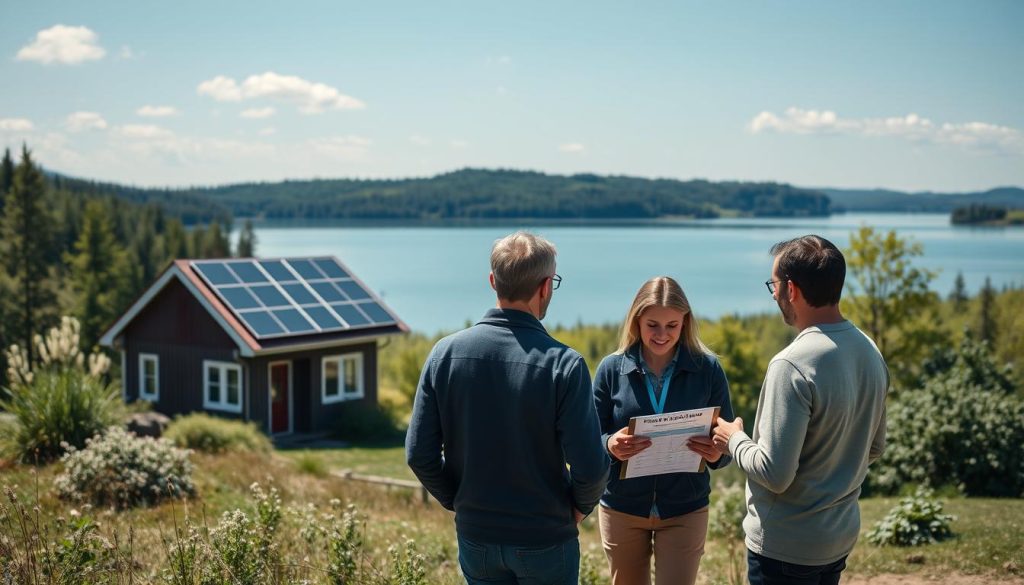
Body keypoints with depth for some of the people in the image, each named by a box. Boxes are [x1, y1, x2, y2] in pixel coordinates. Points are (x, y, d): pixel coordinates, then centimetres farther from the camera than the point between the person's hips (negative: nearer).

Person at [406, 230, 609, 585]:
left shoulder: (446, 353, -8)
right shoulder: (563, 363, -18)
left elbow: (419, 454, -7)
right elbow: (590, 466, -19)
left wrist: (457, 501, 9)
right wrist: (581, 505, 2)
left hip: (475, 538, 3)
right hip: (545, 541, -3)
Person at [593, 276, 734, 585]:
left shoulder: (708, 369, -5)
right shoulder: (612, 368, -5)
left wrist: (717, 453, -23)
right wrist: (611, 446, -25)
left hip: (685, 511, -1)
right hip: (622, 510, 1)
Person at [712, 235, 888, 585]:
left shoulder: (792, 366, -24)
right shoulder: (870, 353, 1)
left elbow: (775, 474, -24)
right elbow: (873, 448, 12)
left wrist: (735, 441, -7)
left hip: (786, 547, -8)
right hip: (841, 536, 8)